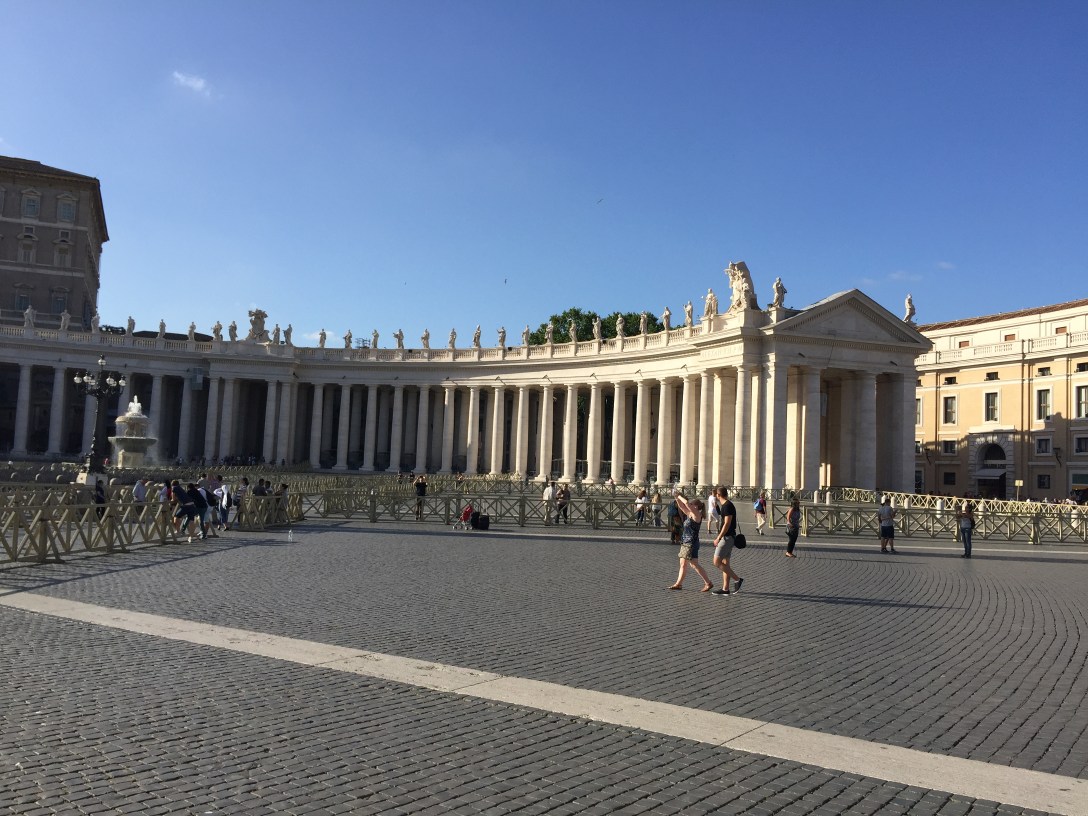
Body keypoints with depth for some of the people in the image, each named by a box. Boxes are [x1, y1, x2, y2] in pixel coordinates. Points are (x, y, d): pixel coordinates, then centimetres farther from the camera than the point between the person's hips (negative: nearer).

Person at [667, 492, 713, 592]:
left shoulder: (697, 515, -14)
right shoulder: (690, 515, 10)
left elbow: (686, 503, -23)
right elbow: (682, 507, 19)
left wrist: (679, 496, -11)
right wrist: (677, 499, 7)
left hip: (691, 544, -10)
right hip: (685, 543, 10)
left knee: (695, 565, -7)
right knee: (683, 564, 12)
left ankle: (708, 583, -1)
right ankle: (678, 584, 18)